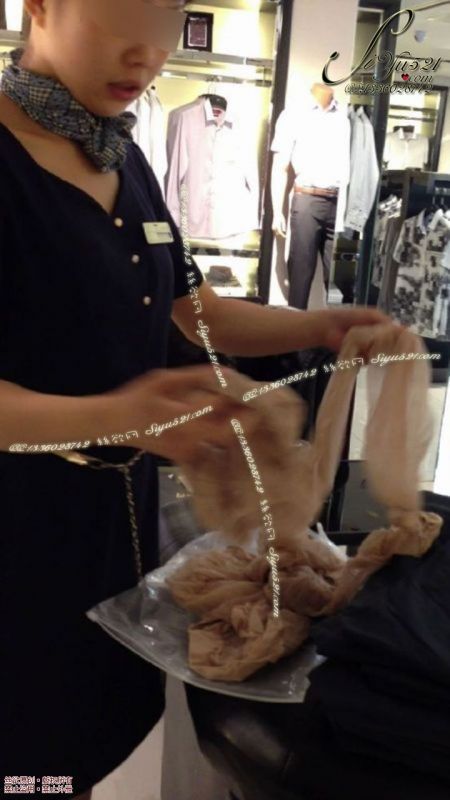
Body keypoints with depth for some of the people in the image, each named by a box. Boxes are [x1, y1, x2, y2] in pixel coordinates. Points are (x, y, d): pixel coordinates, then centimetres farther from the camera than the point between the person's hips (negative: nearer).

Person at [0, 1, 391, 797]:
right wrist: (111, 416, -40)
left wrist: (324, 327, -4)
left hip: (120, 499, 7)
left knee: (97, 727, 21)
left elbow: (200, 314, 10)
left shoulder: (126, 162, 7)